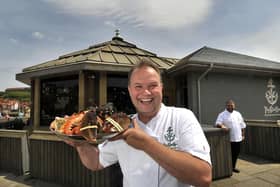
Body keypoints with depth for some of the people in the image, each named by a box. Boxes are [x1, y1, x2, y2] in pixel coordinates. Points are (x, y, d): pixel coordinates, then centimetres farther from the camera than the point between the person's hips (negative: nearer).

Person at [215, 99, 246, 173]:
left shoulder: (238, 114, 11)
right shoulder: (222, 114, -6)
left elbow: (242, 125, 17)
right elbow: (218, 123, -17)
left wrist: (243, 135, 14)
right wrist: (222, 126, -37)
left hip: (238, 138, 5)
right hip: (228, 139, -5)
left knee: (236, 153, 13)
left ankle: (233, 167, 30)